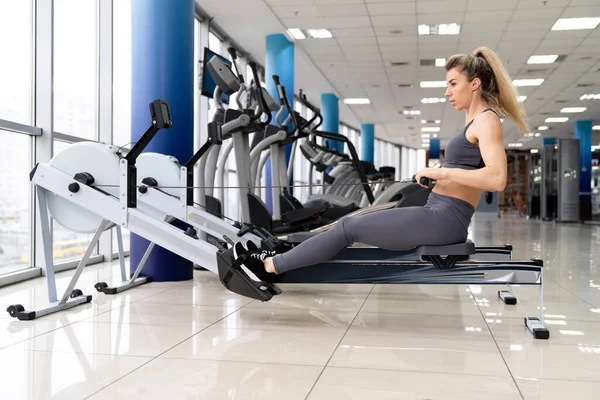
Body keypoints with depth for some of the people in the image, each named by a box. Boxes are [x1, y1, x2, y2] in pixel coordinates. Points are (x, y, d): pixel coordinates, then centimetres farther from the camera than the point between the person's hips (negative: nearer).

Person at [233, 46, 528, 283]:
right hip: (440, 216, 9)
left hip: (444, 219, -9)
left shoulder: (487, 120, -10)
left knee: (350, 227, -7)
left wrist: (441, 172, -23)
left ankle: (270, 267, 0)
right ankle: (280, 260, 13)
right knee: (354, 223, 9)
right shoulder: (476, 121, 19)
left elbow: (496, 179, -26)